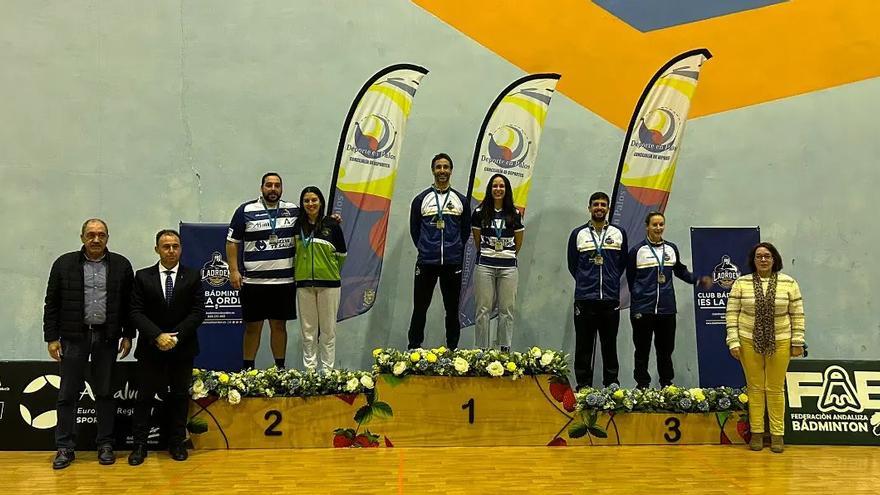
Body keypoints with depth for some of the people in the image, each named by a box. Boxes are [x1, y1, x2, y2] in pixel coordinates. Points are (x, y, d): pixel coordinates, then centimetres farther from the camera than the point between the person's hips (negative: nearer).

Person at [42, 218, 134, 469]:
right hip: (73, 337, 0)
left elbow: (129, 304, 6)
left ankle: (105, 445, 17)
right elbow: (52, 304, 2)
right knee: (68, 394, 3)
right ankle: (65, 448, 11)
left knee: (104, 393, 8)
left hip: (107, 337, 0)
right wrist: (52, 338, -2)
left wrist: (128, 335, 3)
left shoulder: (121, 265, 2)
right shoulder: (64, 264, 1)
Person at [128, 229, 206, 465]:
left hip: (183, 348, 0)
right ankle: (139, 445, 11)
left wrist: (175, 336, -15)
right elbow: (136, 312, -4)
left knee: (180, 396, 9)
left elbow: (198, 312, -5)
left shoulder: (193, 276, 1)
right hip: (150, 348, 0)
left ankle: (177, 443, 20)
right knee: (145, 396, 4)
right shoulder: (143, 277, 2)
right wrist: (158, 336, -17)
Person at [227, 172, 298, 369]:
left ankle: (280, 369, 19)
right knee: (252, 327, 4)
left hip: (285, 281, 2)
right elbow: (232, 242, 2)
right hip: (253, 281, -2)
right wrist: (233, 270, -5)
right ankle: (247, 370, 13)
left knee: (279, 326, 10)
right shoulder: (246, 211, 1)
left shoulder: (293, 210, 8)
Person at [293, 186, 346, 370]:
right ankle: (309, 368, 15)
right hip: (304, 283, 2)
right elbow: (293, 252, 16)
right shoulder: (297, 226, 5)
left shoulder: (332, 225, -1)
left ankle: (328, 369, 10)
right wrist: (300, 270, 11)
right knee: (308, 329, 7)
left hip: (328, 282, -2)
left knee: (328, 328, 3)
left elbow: (341, 254, 7)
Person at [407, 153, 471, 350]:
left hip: (453, 264, 1)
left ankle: (453, 349, 16)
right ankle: (414, 348, 12)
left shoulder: (461, 200, 7)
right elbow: (414, 230, 9)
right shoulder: (421, 199, 3)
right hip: (426, 264, -1)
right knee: (420, 309, 3)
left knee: (452, 309, 7)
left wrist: (454, 251, 10)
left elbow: (465, 231, 13)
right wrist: (426, 250, 10)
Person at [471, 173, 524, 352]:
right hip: (485, 265, -1)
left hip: (508, 267, 1)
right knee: (483, 309, 0)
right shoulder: (480, 213, 3)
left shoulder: (514, 214, 6)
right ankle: (481, 350, 5)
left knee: (507, 310, 2)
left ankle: (504, 349, 8)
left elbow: (518, 242, 14)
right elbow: (477, 240, 12)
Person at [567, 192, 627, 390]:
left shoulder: (619, 233, 9)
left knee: (610, 344, 5)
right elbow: (572, 264, 14)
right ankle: (583, 386, 7)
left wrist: (611, 281, 13)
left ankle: (612, 385, 12)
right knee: (584, 346, 1)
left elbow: (623, 263, 17)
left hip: (611, 299, 1)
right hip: (584, 299, -1)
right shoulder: (578, 234, 6)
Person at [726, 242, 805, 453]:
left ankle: (777, 434, 16)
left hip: (779, 343, 0)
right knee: (755, 388, 7)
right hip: (749, 342, 0)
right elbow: (732, 314, 0)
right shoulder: (741, 283, -1)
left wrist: (797, 342, 2)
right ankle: (756, 432, 16)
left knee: (775, 389, 6)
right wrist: (733, 341, -5)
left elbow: (797, 315, 3)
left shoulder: (789, 283, 0)